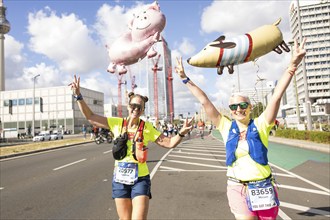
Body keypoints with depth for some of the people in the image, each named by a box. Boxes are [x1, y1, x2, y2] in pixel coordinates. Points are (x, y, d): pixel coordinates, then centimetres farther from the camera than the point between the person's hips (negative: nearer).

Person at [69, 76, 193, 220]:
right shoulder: (117, 123, -2)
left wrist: (181, 133, -24)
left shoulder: (147, 128, -7)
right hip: (120, 179, 2)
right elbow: (90, 117, -1)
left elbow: (169, 143, -6)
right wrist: (78, 96, -8)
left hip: (140, 179, -2)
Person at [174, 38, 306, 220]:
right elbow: (204, 101, -3)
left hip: (263, 187, 0)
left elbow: (277, 96, -15)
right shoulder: (226, 127, -2)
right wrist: (185, 79, -1)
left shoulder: (260, 125, -6)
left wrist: (293, 65, -23)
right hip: (237, 188, 0)